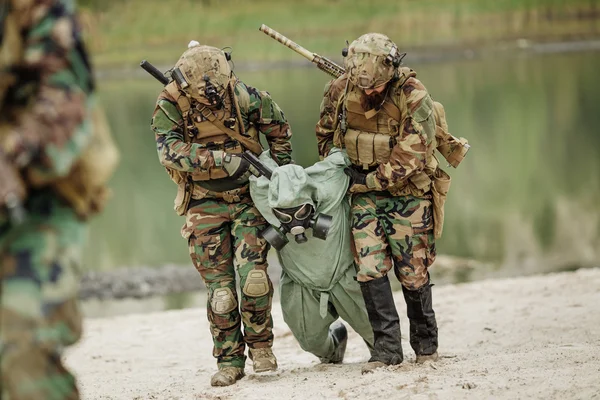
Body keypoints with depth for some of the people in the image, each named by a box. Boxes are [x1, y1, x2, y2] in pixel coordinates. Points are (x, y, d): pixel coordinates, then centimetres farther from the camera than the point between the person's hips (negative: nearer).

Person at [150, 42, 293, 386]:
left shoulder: (241, 94, -8)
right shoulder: (170, 106, -12)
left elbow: (278, 124, 9)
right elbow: (169, 149, -26)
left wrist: (283, 168, 10)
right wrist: (219, 159, -33)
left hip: (248, 195, 0)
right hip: (206, 203, 0)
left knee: (253, 273, -14)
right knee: (220, 286, -2)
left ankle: (260, 343, 6)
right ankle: (230, 360, 8)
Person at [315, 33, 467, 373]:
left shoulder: (413, 96, -21)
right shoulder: (340, 91, -7)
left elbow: (410, 156, -22)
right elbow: (326, 133, 12)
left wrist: (369, 181, -18)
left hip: (408, 191, -3)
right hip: (364, 191, 3)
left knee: (412, 270, 1)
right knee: (370, 266, -8)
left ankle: (426, 344, 19)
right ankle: (388, 346, -4)